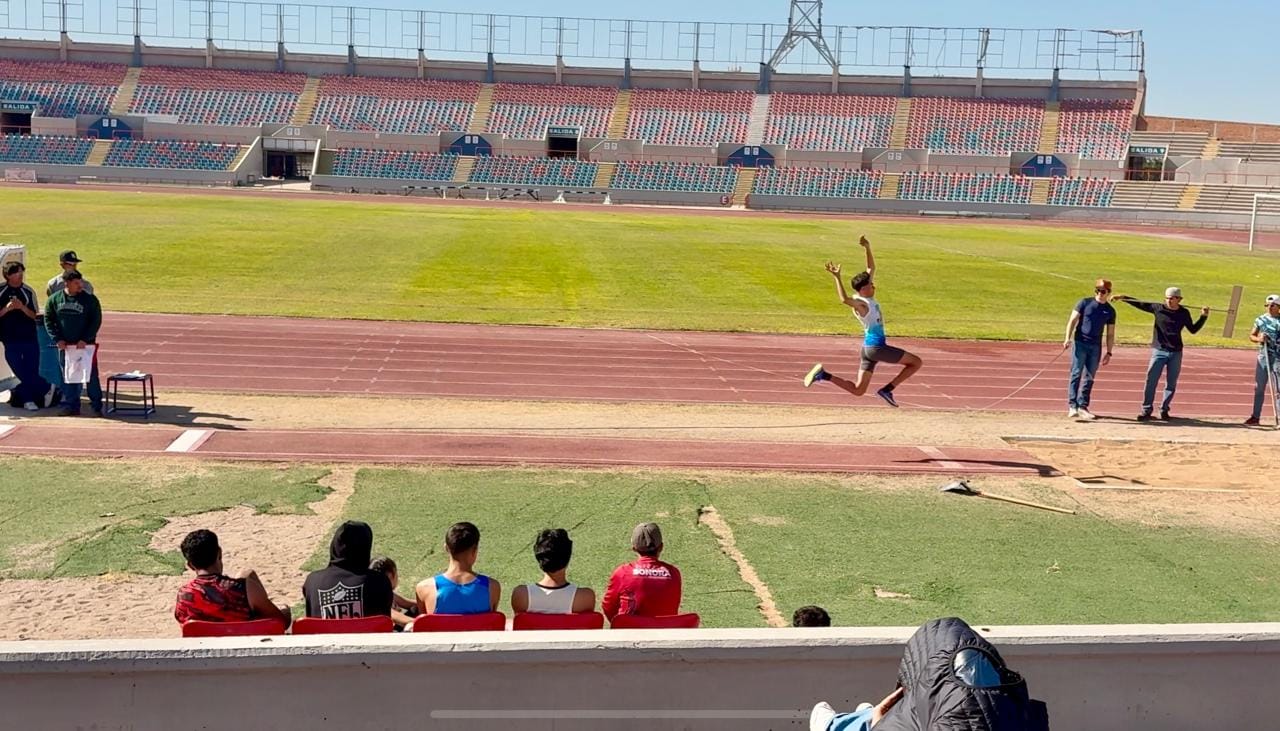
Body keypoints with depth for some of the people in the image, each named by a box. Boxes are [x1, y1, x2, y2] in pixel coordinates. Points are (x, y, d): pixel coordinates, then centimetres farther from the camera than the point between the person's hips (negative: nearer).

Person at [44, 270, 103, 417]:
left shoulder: (90, 299, -4)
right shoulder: (55, 299, 3)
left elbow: (96, 321, -5)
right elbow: (48, 320, 6)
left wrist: (85, 340, -13)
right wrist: (57, 339, -5)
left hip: (86, 345, -3)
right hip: (65, 345, 3)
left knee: (91, 375, -2)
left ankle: (97, 407, 4)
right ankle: (72, 406, 16)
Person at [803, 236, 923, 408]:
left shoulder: (868, 298, 9)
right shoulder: (860, 303, -16)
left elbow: (871, 268, 17)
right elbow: (844, 299, -40)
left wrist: (868, 248, 7)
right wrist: (837, 277, -44)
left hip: (870, 348, 9)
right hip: (876, 347, -9)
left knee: (857, 390, 8)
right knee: (917, 362, 1)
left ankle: (824, 375, -2)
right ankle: (887, 389, -3)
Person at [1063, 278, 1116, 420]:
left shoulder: (1110, 311, 8)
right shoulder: (1085, 303, 0)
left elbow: (1110, 334, 12)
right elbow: (1072, 320, -1)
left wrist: (1109, 352, 7)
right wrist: (1068, 338, -13)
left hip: (1096, 347, 3)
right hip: (1080, 343, -3)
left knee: (1089, 378, 6)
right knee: (1076, 374, -8)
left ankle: (1083, 406, 13)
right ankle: (1072, 406, -10)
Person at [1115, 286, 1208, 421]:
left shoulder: (1184, 313, 4)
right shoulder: (1158, 308, -1)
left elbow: (1193, 330, 13)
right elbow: (1139, 304, 4)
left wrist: (1203, 317, 5)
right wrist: (1123, 298, -4)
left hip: (1176, 353, 2)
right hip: (1159, 351, -2)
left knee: (1171, 383, 6)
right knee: (1151, 381, -7)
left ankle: (1164, 410, 18)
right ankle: (1146, 411, -1)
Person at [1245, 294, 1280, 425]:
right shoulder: (1261, 319, 6)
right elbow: (1251, 335, 10)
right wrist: (1258, 339, -11)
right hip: (1263, 356, 4)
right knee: (1259, 388, 9)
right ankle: (1255, 416, 17)